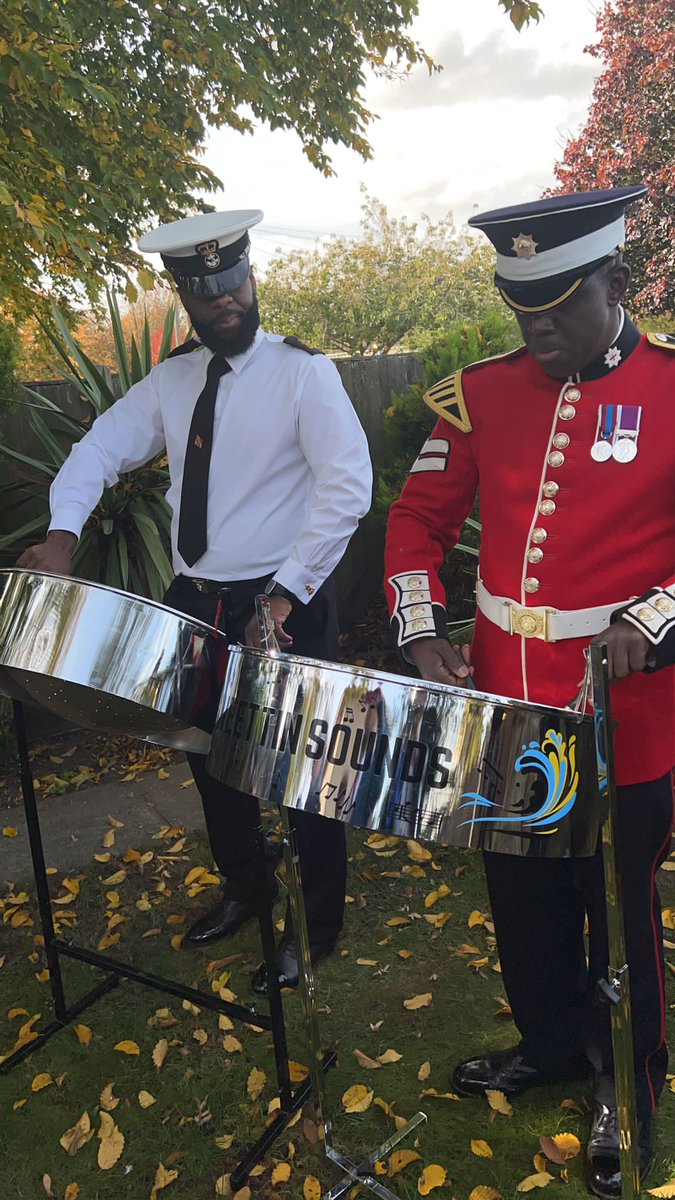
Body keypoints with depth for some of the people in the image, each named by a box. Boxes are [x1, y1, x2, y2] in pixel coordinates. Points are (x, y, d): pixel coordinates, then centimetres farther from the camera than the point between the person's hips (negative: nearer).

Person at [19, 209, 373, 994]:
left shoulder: (302, 371, -9)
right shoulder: (170, 381, 8)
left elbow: (348, 485, -18)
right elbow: (99, 450, 5)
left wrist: (285, 592, -23)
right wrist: (62, 532, -15)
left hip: (281, 603, -6)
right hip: (193, 602, 6)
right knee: (210, 754, 19)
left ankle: (317, 925, 29)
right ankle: (243, 889, 45)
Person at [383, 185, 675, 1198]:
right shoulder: (482, 393, 2)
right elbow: (422, 517, 6)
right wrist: (421, 629, -7)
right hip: (504, 714, 4)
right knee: (522, 900, 21)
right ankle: (550, 1042, 49)